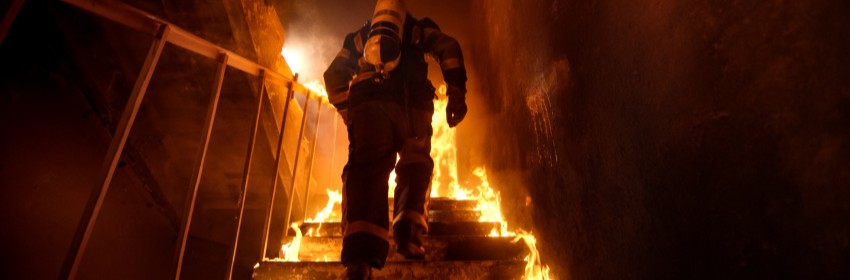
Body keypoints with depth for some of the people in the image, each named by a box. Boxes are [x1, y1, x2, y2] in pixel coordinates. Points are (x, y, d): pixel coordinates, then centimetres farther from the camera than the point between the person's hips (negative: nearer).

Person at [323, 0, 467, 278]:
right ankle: (409, 236, -8)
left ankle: (361, 257, -29)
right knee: (415, 166, 12)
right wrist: (456, 94, 2)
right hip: (411, 104, -1)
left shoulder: (359, 36, 33)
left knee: (367, 168, -10)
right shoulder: (417, 29, 27)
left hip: (367, 104, 1)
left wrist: (347, 112, 23)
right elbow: (448, 47, 9)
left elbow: (334, 74, 26)